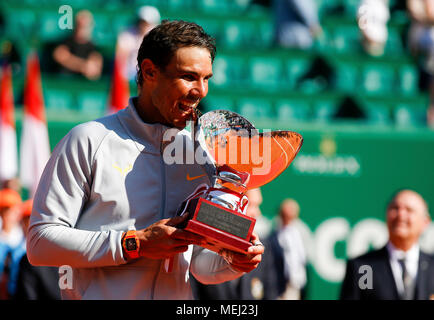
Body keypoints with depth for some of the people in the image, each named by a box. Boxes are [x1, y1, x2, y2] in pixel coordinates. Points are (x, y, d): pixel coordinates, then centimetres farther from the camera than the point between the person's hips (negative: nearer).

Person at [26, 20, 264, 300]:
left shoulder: (202, 155, 10)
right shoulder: (89, 140, -3)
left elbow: (201, 265, 14)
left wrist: (233, 261, -6)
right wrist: (135, 244, -14)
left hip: (177, 298, 3)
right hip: (97, 296, -3)